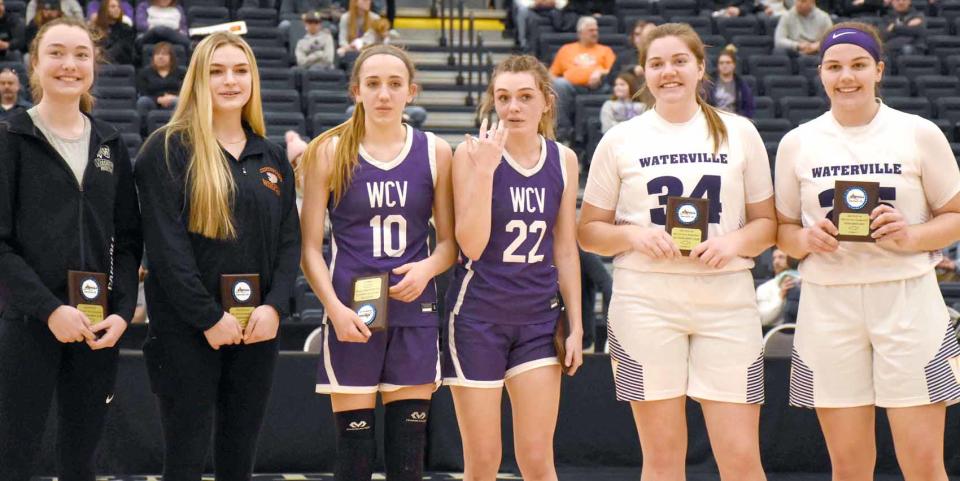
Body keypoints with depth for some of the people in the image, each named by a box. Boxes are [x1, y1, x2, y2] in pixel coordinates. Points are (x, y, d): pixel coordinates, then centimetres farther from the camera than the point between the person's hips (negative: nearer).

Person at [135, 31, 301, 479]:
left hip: (257, 328, 5)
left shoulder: (273, 157, 13)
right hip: (187, 327, -5)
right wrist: (209, 318, -16)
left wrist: (274, 307, -7)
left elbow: (290, 241, 9)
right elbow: (166, 244, -12)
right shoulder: (168, 150, -4)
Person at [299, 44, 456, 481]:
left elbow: (450, 240, 11)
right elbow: (310, 246, 1)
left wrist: (427, 267, -11)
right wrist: (335, 307, -13)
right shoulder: (328, 152, 1)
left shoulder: (434, 153, 6)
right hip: (350, 317, -2)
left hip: (414, 315, 2)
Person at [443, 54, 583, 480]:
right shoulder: (472, 153, -8)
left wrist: (575, 325, 7)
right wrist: (485, 169, -22)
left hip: (538, 318, 3)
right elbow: (471, 244, -15)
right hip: (478, 316, -3)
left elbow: (566, 250, 10)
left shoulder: (563, 160, 4)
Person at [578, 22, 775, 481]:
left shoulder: (739, 133, 8)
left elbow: (766, 222, 11)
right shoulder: (620, 140, 6)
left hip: (726, 300, 1)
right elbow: (589, 230, 8)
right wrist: (634, 236, -11)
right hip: (646, 301, 0)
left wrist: (734, 242, -10)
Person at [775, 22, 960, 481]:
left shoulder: (920, 134, 2)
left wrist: (912, 236, -13)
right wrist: (806, 240, -9)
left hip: (906, 299, -2)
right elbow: (781, 228, 13)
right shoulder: (797, 143, 7)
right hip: (828, 303, 2)